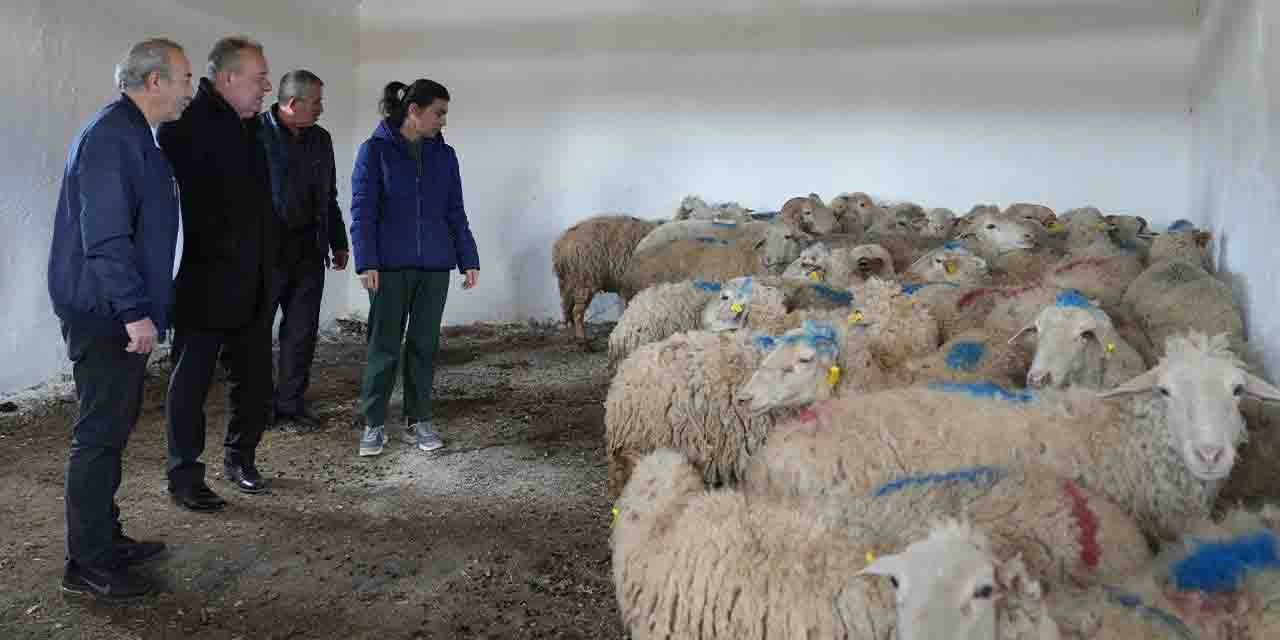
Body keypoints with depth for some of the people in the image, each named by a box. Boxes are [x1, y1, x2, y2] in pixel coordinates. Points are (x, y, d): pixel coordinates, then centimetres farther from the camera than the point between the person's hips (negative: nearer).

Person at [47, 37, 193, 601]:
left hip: (116, 314, 11)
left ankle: (105, 539, 29)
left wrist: (140, 306, 24)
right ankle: (87, 566, 6)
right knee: (101, 434, -3)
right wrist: (135, 311, -25)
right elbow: (105, 236, -24)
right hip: (106, 315, -11)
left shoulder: (133, 135, 16)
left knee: (112, 429, 17)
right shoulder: (111, 137, -18)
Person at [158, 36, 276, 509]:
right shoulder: (188, 124, -13)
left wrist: (266, 268, 15)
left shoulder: (250, 127, 13)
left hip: (252, 287, 8)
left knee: (255, 378, 13)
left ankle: (240, 459, 31)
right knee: (191, 380, 4)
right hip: (204, 285, -8)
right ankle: (184, 478, 16)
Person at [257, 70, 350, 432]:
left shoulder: (320, 139, 13)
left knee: (302, 332, 7)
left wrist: (338, 242, 21)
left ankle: (290, 404, 18)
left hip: (308, 250, 6)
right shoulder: (254, 133, -8)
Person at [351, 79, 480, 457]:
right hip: (391, 266, -3)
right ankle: (374, 423, 12)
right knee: (384, 345, 1)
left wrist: (468, 259, 7)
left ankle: (417, 421, 17)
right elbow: (362, 210, -5)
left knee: (425, 344, 7)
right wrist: (366, 263, -12)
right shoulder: (375, 150, -2)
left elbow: (455, 213, 11)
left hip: (434, 266, 4)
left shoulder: (444, 155, 9)